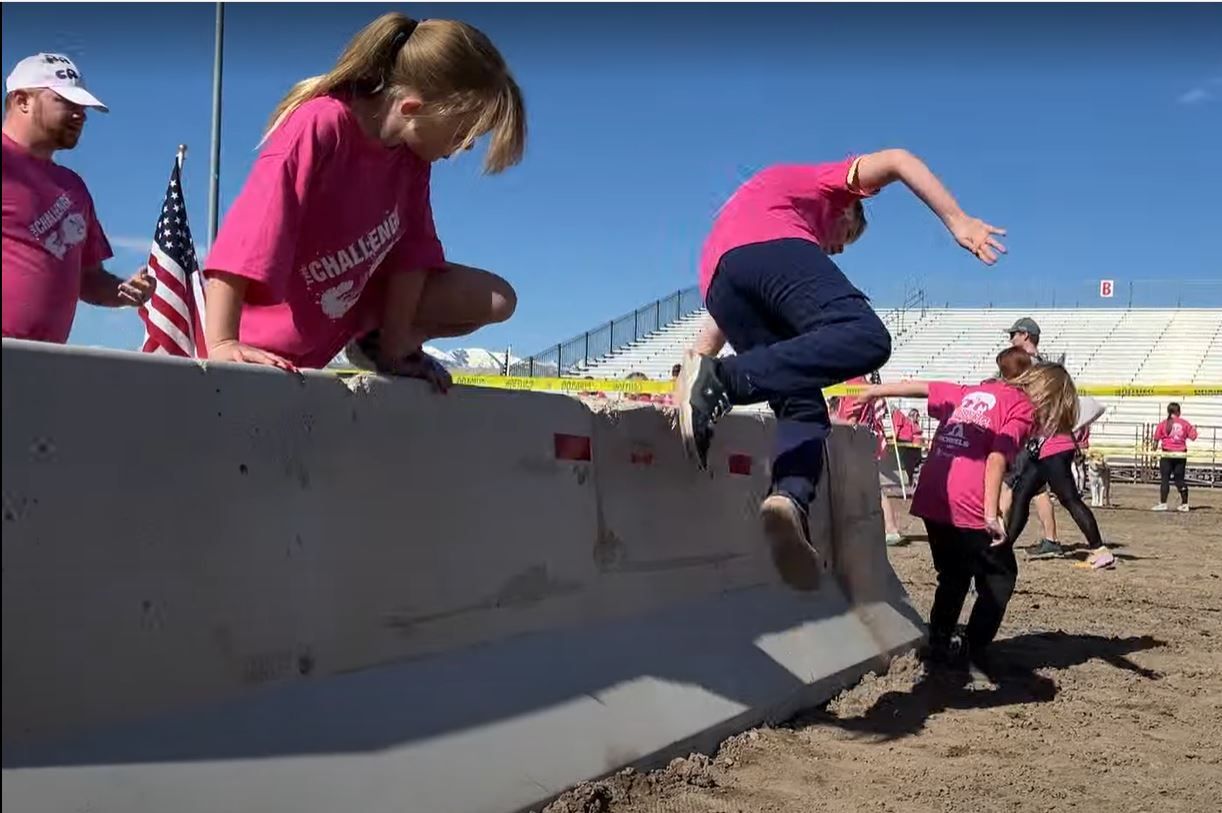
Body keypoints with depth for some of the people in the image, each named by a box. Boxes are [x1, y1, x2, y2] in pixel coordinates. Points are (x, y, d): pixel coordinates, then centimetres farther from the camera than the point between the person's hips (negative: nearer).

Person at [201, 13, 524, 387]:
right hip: (276, 337, -7)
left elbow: (411, 250, -5)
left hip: (357, 297, 7)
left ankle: (374, 343, 12)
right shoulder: (319, 128, -31)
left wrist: (394, 345, -5)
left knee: (498, 300, -3)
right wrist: (222, 344, -41)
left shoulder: (411, 153, -10)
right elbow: (245, 238, -36)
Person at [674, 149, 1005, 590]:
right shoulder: (832, 181, 35)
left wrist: (687, 387, 46)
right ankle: (723, 379, -32)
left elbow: (722, 316, 44)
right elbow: (897, 161, 14)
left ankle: (789, 498, -25)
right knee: (867, 338, -24)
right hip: (771, 244, -6)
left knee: (801, 407, 4)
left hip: (716, 274, 6)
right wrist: (958, 221, 8)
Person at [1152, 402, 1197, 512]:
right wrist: (1194, 429, 21)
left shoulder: (1163, 424, -4)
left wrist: (1155, 448, 12)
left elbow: (1156, 439, -5)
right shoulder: (1184, 423, -1)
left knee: (1165, 479, 2)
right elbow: (1193, 436, 1)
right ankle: (1184, 504, 13)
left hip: (1167, 454, -2)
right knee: (1180, 479, 10)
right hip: (1181, 454, 2)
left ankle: (1163, 503, -1)